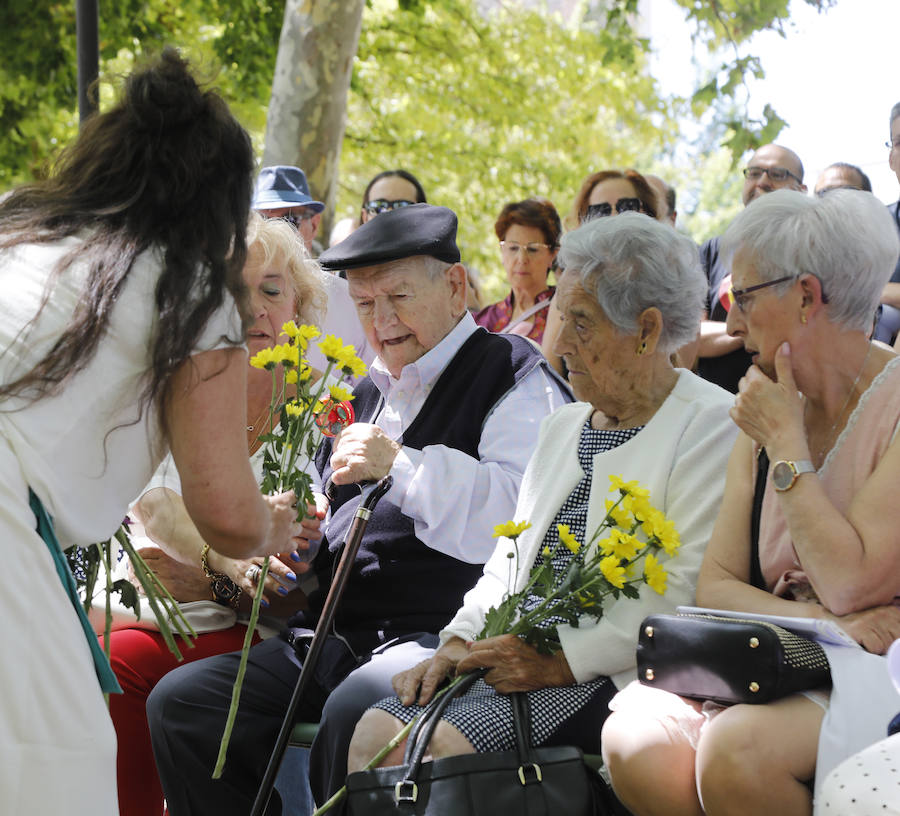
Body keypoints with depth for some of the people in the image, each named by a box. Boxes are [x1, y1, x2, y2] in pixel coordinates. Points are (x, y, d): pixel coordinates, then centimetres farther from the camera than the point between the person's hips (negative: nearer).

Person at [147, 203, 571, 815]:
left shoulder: (516, 379, 0)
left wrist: (400, 465, -19)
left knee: (355, 712, -37)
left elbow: (522, 517, -18)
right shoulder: (370, 394, 26)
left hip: (440, 632, -8)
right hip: (334, 637, 8)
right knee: (180, 700, -7)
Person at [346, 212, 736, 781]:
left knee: (441, 748, -28)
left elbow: (688, 589, -15)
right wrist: (462, 641, 3)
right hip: (516, 653, 8)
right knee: (374, 735, -16)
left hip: (609, 672, -7)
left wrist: (564, 660, -19)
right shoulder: (564, 426, 24)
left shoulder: (712, 425, -4)